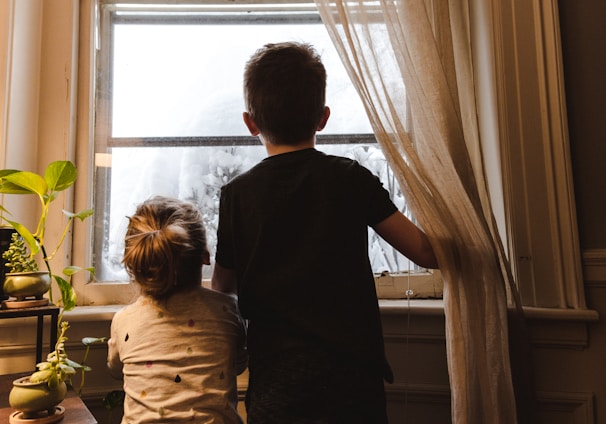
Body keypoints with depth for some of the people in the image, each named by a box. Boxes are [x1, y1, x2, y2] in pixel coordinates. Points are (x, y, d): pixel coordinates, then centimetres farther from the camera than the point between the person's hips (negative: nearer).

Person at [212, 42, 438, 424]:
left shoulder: (237, 195, -9)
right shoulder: (352, 179, -9)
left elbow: (223, 287, 5)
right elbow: (428, 253, -3)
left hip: (276, 384, 0)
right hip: (353, 379, 0)